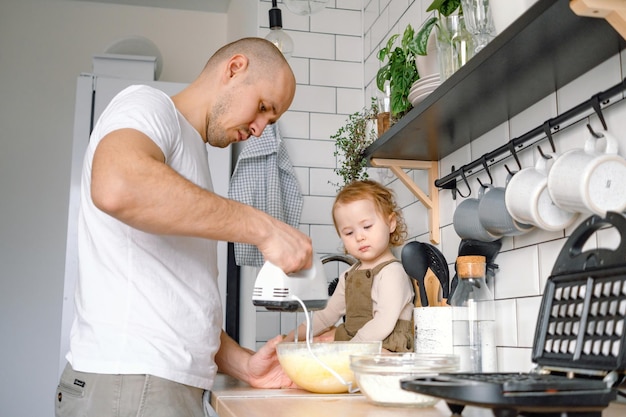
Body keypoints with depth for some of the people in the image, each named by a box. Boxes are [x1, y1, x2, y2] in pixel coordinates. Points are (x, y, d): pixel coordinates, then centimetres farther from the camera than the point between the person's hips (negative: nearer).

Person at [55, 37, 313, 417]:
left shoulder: (189, 152, 22)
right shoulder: (147, 105, -3)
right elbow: (117, 186, -29)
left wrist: (241, 362, 5)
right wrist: (261, 227, -23)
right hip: (128, 383, -9)